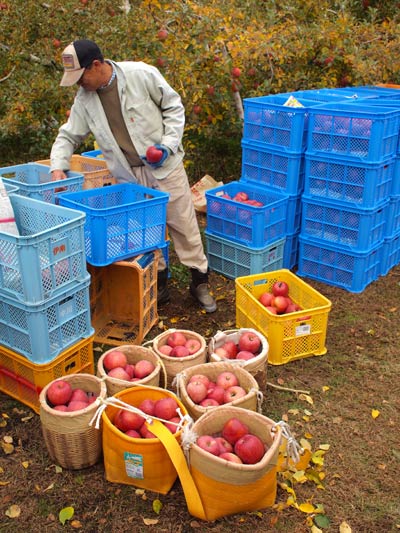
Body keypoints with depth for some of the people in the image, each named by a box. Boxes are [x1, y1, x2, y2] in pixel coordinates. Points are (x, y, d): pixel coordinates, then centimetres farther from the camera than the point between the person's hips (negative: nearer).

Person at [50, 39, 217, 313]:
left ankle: (200, 282, 18)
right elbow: (68, 136, 8)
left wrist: (168, 144, -15)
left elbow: (174, 107, -5)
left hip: (163, 166, -3)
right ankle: (159, 284, 25)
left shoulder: (142, 75, -13)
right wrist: (58, 167, -8)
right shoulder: (84, 99, 0)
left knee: (184, 225, 3)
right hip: (128, 175, 4)